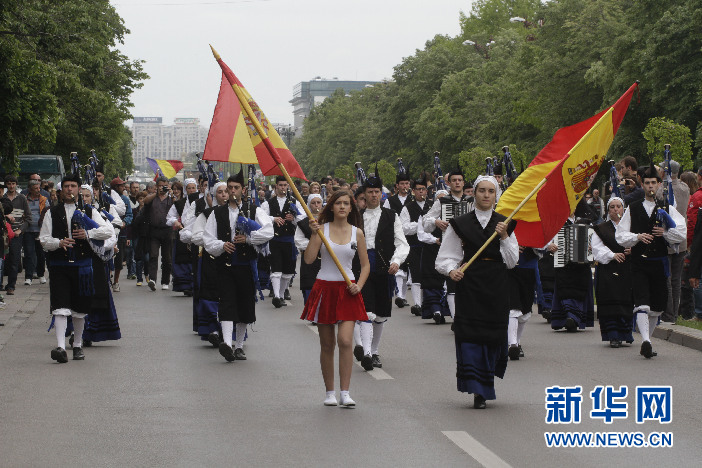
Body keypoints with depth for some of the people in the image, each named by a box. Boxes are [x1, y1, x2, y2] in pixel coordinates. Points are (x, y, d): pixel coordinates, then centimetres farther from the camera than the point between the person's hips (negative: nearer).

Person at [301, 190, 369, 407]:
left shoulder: (357, 233, 5)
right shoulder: (322, 228, 0)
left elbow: (365, 265, 11)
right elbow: (308, 259, -9)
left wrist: (359, 285, -4)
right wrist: (314, 234, -16)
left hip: (347, 291, 0)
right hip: (324, 289, 0)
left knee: (345, 340, -13)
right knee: (327, 344, 5)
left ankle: (345, 393, -10)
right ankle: (330, 392, 15)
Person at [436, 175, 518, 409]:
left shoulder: (505, 224, 9)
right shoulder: (461, 224, 6)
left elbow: (512, 262, 4)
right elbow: (445, 257, 4)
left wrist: (504, 237, -9)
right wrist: (451, 270, -16)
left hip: (496, 287, 1)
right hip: (469, 286, -1)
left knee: (494, 335, 2)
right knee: (470, 336, -10)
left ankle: (484, 387, 21)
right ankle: (478, 391, -10)